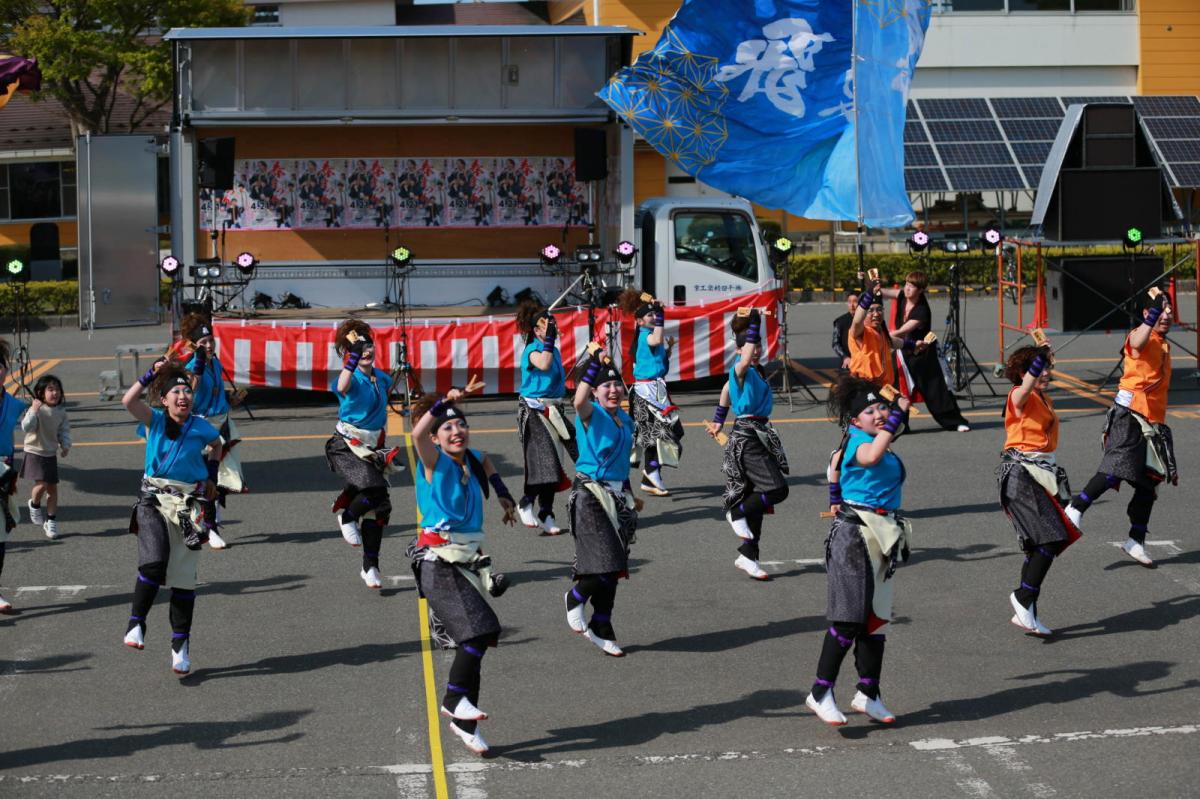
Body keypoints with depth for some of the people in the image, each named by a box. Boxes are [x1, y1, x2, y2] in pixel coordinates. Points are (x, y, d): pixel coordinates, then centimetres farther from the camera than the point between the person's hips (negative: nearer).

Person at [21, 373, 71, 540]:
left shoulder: (61, 412, -1)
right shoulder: (36, 410, -17)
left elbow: (64, 431, 9)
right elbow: (26, 427, -28)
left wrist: (65, 445, -6)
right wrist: (33, 411, -39)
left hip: (51, 454, 5)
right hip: (34, 452, -5)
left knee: (52, 488, 7)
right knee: (41, 484, -18)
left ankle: (51, 521, 20)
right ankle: (34, 504, 16)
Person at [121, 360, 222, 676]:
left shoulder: (201, 427, 0)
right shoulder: (155, 420, -2)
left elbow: (216, 444, 23)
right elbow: (128, 402, -20)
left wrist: (211, 475, 18)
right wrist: (151, 374, -20)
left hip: (189, 504, 2)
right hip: (154, 500, -2)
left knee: (183, 577, 6)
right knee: (154, 563, -24)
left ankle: (181, 644, 15)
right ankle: (136, 623, -8)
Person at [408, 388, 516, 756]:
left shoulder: (473, 460, 12)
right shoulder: (434, 461, -6)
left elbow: (486, 461, 38)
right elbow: (417, 433, -29)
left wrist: (503, 495, 33)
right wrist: (444, 403, -36)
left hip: (468, 560, 7)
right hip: (438, 561, -7)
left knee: (473, 641, 7)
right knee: (479, 630, -22)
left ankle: (464, 719, 17)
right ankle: (456, 698, -9)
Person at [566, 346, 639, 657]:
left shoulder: (625, 420, 12)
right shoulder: (591, 414, -9)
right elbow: (579, 401, -35)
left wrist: (630, 495, 27)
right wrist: (594, 364, -39)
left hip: (617, 496, 7)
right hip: (590, 496, -7)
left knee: (612, 571, 11)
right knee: (606, 566, -16)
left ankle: (601, 630, 22)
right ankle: (575, 599, 13)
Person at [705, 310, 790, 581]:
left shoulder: (757, 370, 14)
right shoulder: (741, 370, -11)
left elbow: (727, 389, 27)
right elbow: (745, 361, -36)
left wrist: (718, 420, 31)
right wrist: (752, 328, -31)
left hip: (760, 435, 9)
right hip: (747, 437, -9)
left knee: (757, 499, 10)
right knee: (777, 489, -19)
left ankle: (747, 556, 16)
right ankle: (736, 512, 3)